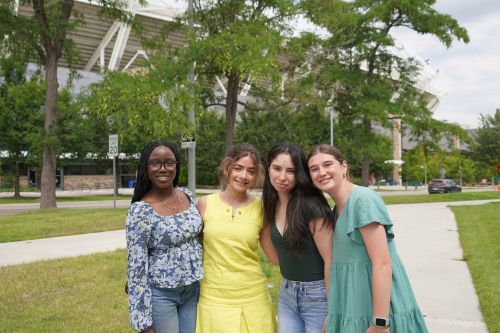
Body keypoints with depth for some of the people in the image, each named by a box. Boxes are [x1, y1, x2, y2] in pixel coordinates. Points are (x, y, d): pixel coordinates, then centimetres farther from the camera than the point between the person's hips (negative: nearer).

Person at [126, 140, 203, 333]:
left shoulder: (187, 195, 0)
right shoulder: (140, 210, -18)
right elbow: (136, 268, -16)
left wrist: (197, 282, 14)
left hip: (192, 290, 6)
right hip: (160, 295, -6)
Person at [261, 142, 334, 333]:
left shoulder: (311, 205, -18)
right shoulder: (273, 205, 3)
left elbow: (330, 260, -17)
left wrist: (332, 310, -16)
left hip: (318, 295, -6)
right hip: (286, 294, 6)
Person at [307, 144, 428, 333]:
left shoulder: (363, 199, -16)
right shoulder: (337, 209, 10)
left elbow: (383, 264, -20)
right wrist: (332, 314, 18)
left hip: (376, 311, -8)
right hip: (353, 310, 8)